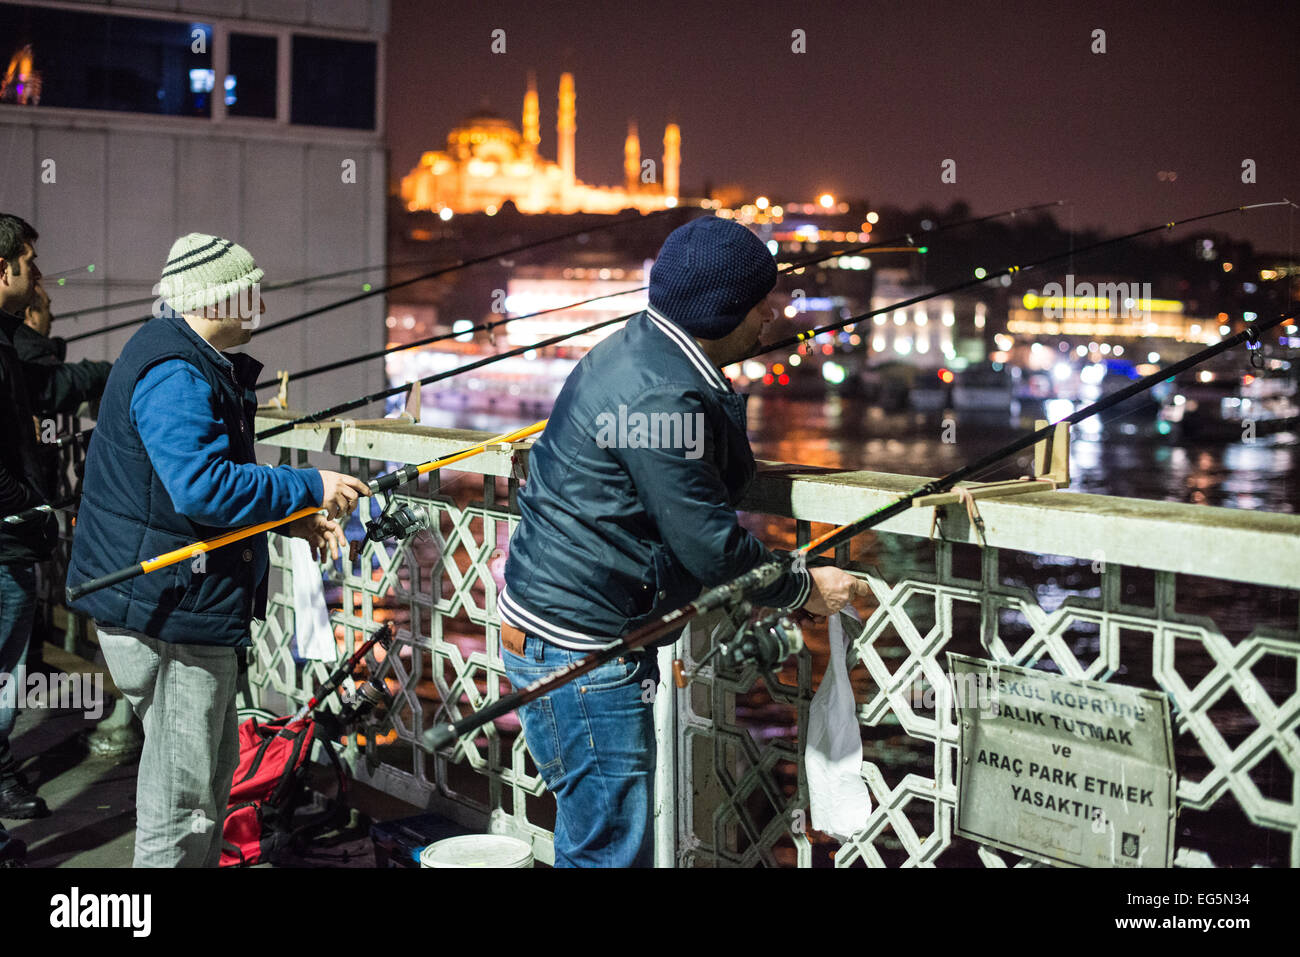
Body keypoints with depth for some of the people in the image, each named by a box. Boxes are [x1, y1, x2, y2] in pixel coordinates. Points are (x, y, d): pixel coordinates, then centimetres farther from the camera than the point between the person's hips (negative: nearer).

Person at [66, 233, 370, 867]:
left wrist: (296, 519, 10)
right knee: (183, 794, -3)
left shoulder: (198, 363, 15)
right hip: (169, 609, -11)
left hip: (183, 602, 11)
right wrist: (309, 488, -23)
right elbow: (201, 488, -31)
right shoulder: (174, 374, -20)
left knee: (211, 767, 23)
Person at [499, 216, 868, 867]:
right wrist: (803, 589, -6)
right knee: (610, 848, -1)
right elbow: (707, 545, -21)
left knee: (603, 835, 23)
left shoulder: (640, 351, 10)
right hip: (575, 649, -11)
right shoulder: (662, 397, -24)